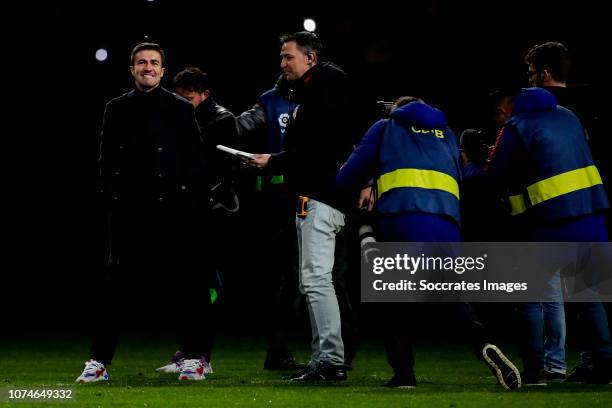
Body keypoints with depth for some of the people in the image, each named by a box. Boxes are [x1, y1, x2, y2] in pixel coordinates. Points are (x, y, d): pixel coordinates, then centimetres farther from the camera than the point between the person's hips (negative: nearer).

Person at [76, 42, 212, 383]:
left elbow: (195, 163, 2)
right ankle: (99, 362, 0)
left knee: (183, 285, 2)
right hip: (129, 211, 2)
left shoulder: (181, 109, 5)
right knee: (115, 286, -1)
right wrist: (110, 199, 1)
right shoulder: (117, 110, 12)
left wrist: (194, 205, -6)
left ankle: (194, 358, 10)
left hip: (171, 211, -2)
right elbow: (107, 162, 11)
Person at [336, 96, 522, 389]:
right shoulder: (446, 133, 33)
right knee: (453, 295, 8)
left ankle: (403, 372, 1)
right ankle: (483, 345, -18)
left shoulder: (385, 128, 24)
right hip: (446, 219, 2)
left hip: (400, 217, -2)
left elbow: (348, 177, 22)